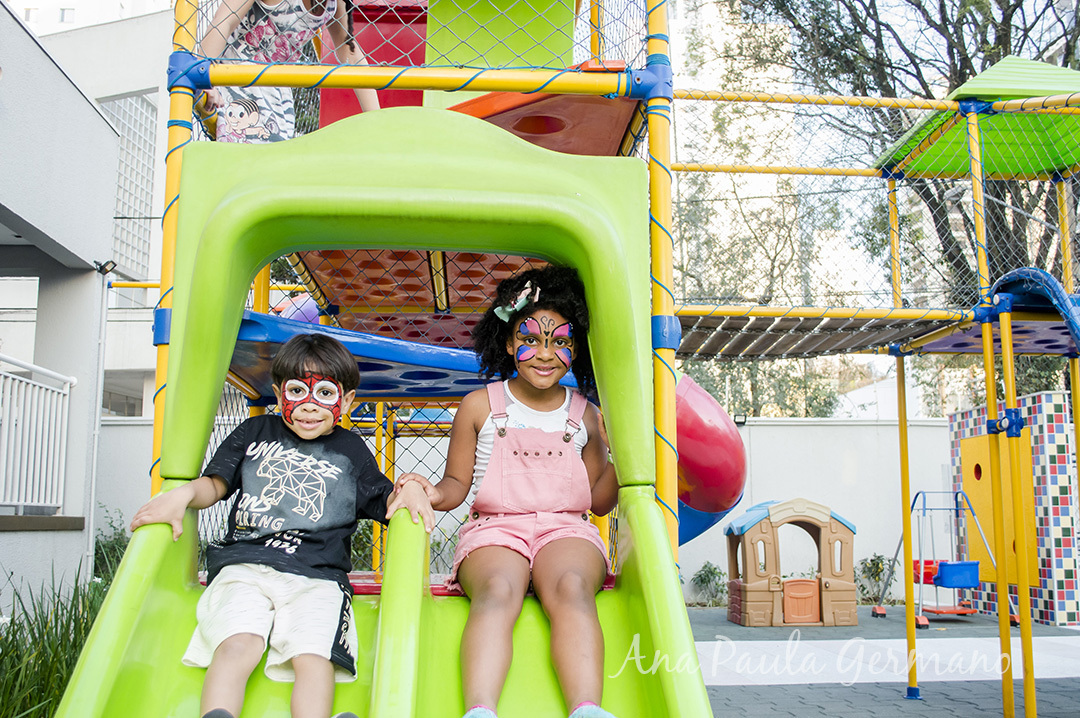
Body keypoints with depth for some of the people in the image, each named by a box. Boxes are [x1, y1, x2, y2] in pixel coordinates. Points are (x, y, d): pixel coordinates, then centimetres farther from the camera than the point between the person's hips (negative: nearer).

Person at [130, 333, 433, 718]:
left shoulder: (351, 451, 20)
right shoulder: (255, 432, 20)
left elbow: (384, 504, 25)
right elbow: (215, 484, 21)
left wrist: (409, 488, 4)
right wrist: (183, 494, 1)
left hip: (317, 576, 0)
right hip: (244, 565, 1)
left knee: (314, 657, -27)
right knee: (236, 645, -29)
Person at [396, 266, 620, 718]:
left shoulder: (584, 415, 16)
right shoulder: (480, 406, 12)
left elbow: (599, 501, 18)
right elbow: (458, 483, 14)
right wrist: (435, 494, -9)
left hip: (566, 529, 1)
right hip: (493, 529, -1)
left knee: (571, 587, -35)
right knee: (498, 590, -36)